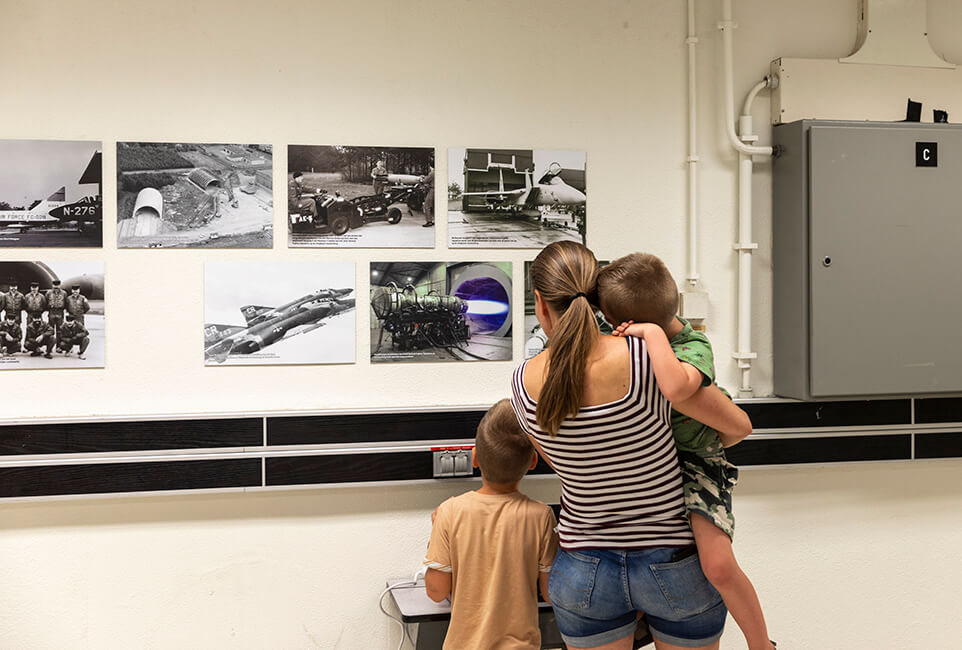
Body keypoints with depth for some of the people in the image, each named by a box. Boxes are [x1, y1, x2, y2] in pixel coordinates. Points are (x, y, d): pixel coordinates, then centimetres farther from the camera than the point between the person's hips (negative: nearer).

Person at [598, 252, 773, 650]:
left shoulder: (694, 350, -27)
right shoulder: (638, 340, -4)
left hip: (695, 462, -8)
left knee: (718, 565, -22)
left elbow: (675, 388, -51)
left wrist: (652, 332, -40)